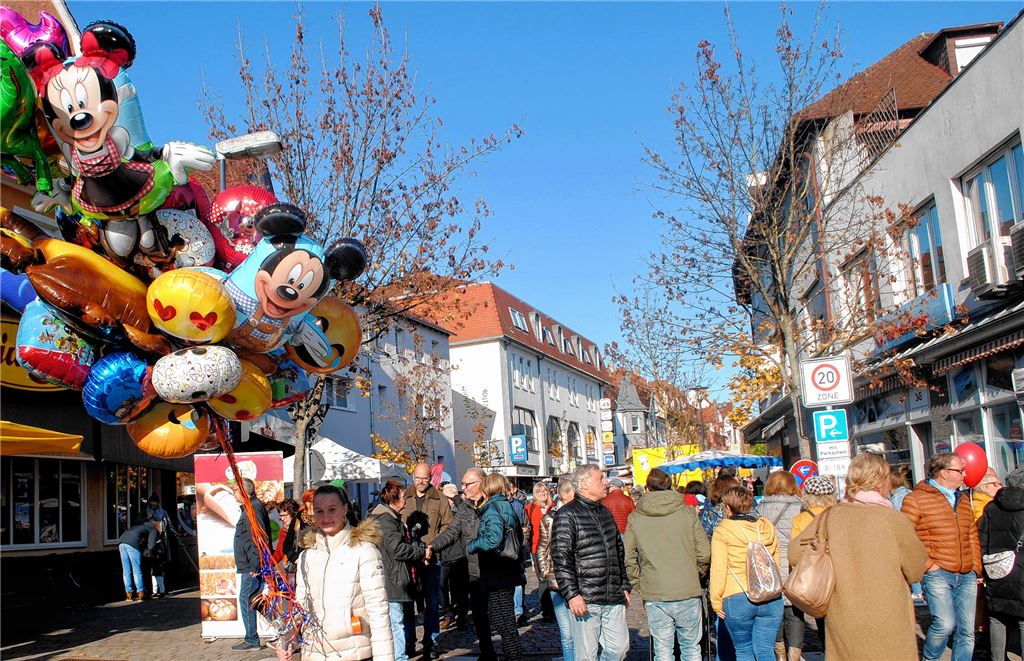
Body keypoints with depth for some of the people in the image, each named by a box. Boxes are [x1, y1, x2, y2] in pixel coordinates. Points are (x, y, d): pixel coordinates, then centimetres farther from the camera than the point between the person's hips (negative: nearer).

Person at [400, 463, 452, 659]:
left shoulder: (440, 499, 4)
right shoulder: (404, 497, 8)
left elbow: (447, 525, 2)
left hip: (431, 557, -1)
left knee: (432, 602, 4)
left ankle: (430, 643, 13)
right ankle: (408, 642, 16)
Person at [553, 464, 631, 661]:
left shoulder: (605, 513, 19)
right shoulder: (567, 515, -7)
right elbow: (561, 559, -13)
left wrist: (625, 586, 21)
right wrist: (572, 594, -18)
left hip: (614, 600, 7)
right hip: (585, 600, -7)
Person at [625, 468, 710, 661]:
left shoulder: (635, 518, 0)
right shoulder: (687, 511, 0)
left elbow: (628, 558, -1)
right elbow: (704, 553, -1)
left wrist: (639, 585, 10)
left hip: (654, 596, 0)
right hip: (688, 593, 0)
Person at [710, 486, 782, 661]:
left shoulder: (721, 532, -4)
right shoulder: (768, 528, 11)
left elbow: (718, 570, -7)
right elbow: (776, 564, 14)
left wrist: (716, 601, 0)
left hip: (738, 599, -4)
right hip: (771, 599, 4)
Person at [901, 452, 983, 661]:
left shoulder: (962, 499, 18)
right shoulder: (916, 499, -5)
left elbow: (972, 536, 23)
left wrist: (976, 567, 15)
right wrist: (927, 564, -13)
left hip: (967, 576, 6)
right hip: (937, 574, -6)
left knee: (967, 631, 4)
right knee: (945, 624, -18)